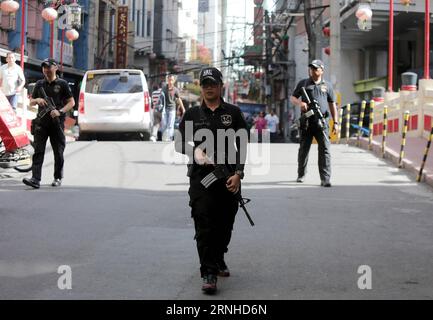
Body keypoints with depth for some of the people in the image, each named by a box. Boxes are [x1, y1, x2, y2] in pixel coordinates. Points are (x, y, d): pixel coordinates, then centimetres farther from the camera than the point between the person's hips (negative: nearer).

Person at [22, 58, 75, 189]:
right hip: (41, 122, 2)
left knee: (58, 152, 6)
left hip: (57, 122, -2)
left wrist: (60, 111, -15)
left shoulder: (62, 84, 2)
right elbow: (31, 102, 19)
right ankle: (35, 179, -14)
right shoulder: (39, 84, 13)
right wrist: (37, 100, -4)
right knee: (38, 151, -8)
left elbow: (71, 102, 1)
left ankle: (58, 178, 19)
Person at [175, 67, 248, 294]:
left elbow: (242, 145, 4)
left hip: (229, 178, 1)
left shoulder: (233, 113, 8)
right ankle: (208, 273, -12)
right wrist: (195, 151, -13)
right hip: (200, 176, -1)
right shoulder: (192, 114, 9)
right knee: (204, 225, -11)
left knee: (225, 224, 11)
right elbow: (179, 143, 9)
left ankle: (218, 260, 35)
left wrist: (238, 174, -8)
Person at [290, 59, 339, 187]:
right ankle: (301, 175, 26)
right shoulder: (303, 83, 12)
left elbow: (332, 105, 13)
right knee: (303, 149, 9)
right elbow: (292, 98, 12)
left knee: (325, 150, -10)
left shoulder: (327, 85, 12)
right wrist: (300, 103, -12)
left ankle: (325, 179, -12)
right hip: (306, 122, 1)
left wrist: (335, 122, 5)